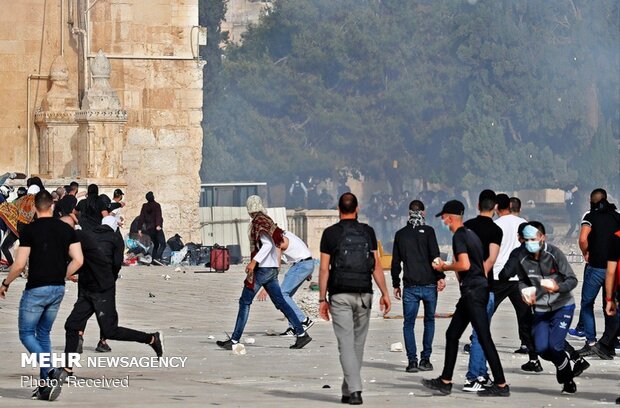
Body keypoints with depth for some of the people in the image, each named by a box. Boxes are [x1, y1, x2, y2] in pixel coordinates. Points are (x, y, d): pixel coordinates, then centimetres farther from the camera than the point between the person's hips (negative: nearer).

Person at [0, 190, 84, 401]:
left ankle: (50, 373, -17)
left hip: (36, 289, -5)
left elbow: (19, 265, -12)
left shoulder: (29, 230, -10)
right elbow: (78, 260, 0)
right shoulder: (66, 229, 3)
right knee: (43, 333, 17)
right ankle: (45, 386, 13)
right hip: (58, 289, 5)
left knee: (26, 333, 5)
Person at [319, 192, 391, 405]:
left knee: (346, 343, -5)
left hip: (340, 295, -2)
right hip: (363, 294, 2)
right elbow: (376, 265, 0)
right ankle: (348, 391, 17)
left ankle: (354, 390, -18)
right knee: (358, 344, 12)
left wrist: (322, 299, 1)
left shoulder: (330, 233, -2)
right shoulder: (368, 232, 3)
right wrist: (385, 293, 3)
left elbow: (324, 268, -4)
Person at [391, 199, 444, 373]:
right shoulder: (428, 231, -2)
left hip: (410, 287, 1)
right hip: (429, 285, -1)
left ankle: (412, 360, -6)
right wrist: (440, 277, -6)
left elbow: (395, 262, 10)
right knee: (429, 321, 11)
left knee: (409, 323, 4)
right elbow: (435, 256, -10)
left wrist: (396, 284, 16)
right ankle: (425, 359, 7)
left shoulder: (400, 234, 7)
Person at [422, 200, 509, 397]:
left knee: (484, 338, -9)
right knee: (452, 334, 13)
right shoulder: (471, 234, 18)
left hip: (473, 291, -11)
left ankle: (501, 385, -8)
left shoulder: (459, 236, -12)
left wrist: (444, 267, -6)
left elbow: (464, 264, -22)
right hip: (477, 289, 11)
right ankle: (445, 382, 16)